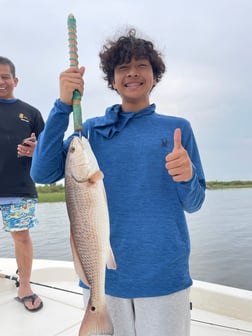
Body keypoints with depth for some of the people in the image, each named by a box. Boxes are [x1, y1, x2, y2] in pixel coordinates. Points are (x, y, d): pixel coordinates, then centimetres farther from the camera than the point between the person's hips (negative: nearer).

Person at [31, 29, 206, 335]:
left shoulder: (177, 127, 3)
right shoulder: (93, 129, 5)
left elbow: (193, 204, 3)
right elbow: (43, 174, -8)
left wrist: (187, 176, -19)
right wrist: (63, 106, -15)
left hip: (165, 274, 0)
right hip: (102, 274, 1)